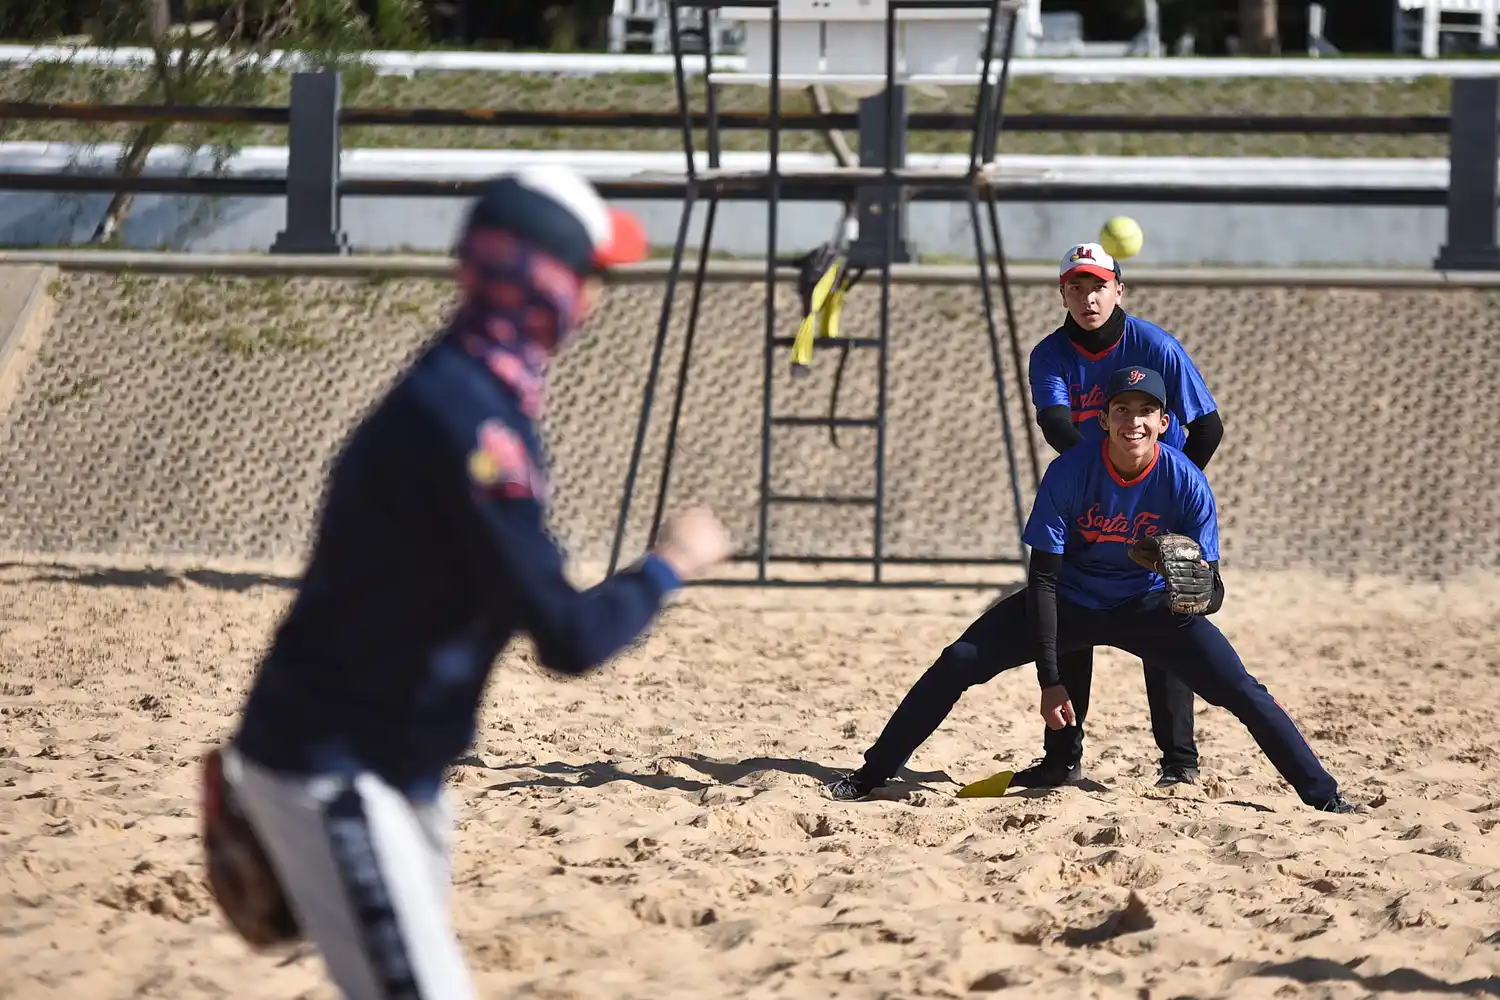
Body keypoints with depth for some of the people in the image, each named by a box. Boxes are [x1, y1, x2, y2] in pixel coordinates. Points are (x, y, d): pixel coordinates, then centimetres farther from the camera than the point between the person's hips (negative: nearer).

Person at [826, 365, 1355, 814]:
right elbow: (1043, 578, -20)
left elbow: (1213, 590, -19)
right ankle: (871, 775, -1)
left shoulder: (1186, 483, -23)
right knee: (959, 664, -13)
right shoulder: (1069, 472, -24)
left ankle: (1324, 798, -3)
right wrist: (1049, 679, -25)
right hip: (1070, 601, 0)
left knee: (1242, 691, -15)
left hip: (1149, 606, 0)